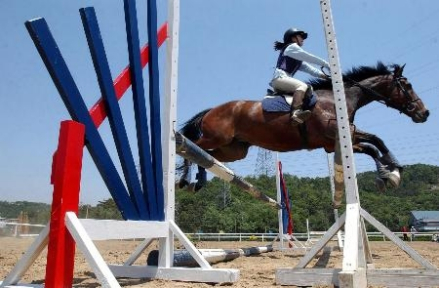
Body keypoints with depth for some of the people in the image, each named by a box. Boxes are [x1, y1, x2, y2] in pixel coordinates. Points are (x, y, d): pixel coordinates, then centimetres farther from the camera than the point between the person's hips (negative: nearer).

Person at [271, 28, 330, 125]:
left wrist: (323, 75, 7)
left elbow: (308, 68, 20)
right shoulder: (291, 47, 6)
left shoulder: (298, 58, 32)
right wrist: (327, 65, 1)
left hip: (280, 81, 10)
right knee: (303, 86, -30)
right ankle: (296, 112, -51)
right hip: (279, 77, -10)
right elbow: (309, 58, -2)